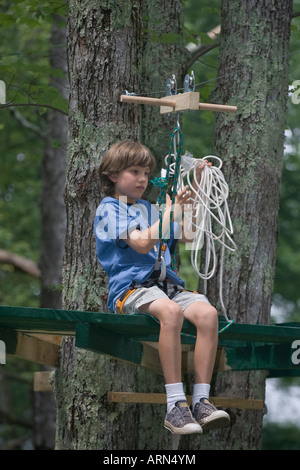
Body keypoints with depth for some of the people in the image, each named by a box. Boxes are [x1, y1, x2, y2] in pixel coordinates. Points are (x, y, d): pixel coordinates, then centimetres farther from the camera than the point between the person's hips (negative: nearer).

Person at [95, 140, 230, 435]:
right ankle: (175, 406, -40)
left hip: (166, 284, 6)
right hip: (130, 287, -6)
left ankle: (201, 402, -29)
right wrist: (171, 211, -6)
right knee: (171, 311, -39)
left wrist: (195, 193, 21)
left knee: (207, 312, -25)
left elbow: (185, 236, 26)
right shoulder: (109, 208, 5)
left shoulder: (148, 209, 27)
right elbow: (142, 244, -10)